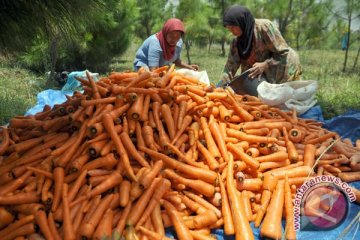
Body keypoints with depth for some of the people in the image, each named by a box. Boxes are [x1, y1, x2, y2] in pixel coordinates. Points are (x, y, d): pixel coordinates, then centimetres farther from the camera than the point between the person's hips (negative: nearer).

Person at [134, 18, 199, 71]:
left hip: (161, 66, 7)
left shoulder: (179, 43, -12)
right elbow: (153, 70, -39)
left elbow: (176, 60, 9)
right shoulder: (155, 42, -33)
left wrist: (188, 67, -6)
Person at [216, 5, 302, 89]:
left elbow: (284, 53, -20)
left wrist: (265, 65, -30)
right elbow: (231, 66, -8)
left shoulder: (264, 27, -25)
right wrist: (219, 87, -19)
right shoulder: (237, 41, -7)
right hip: (268, 75, 5)